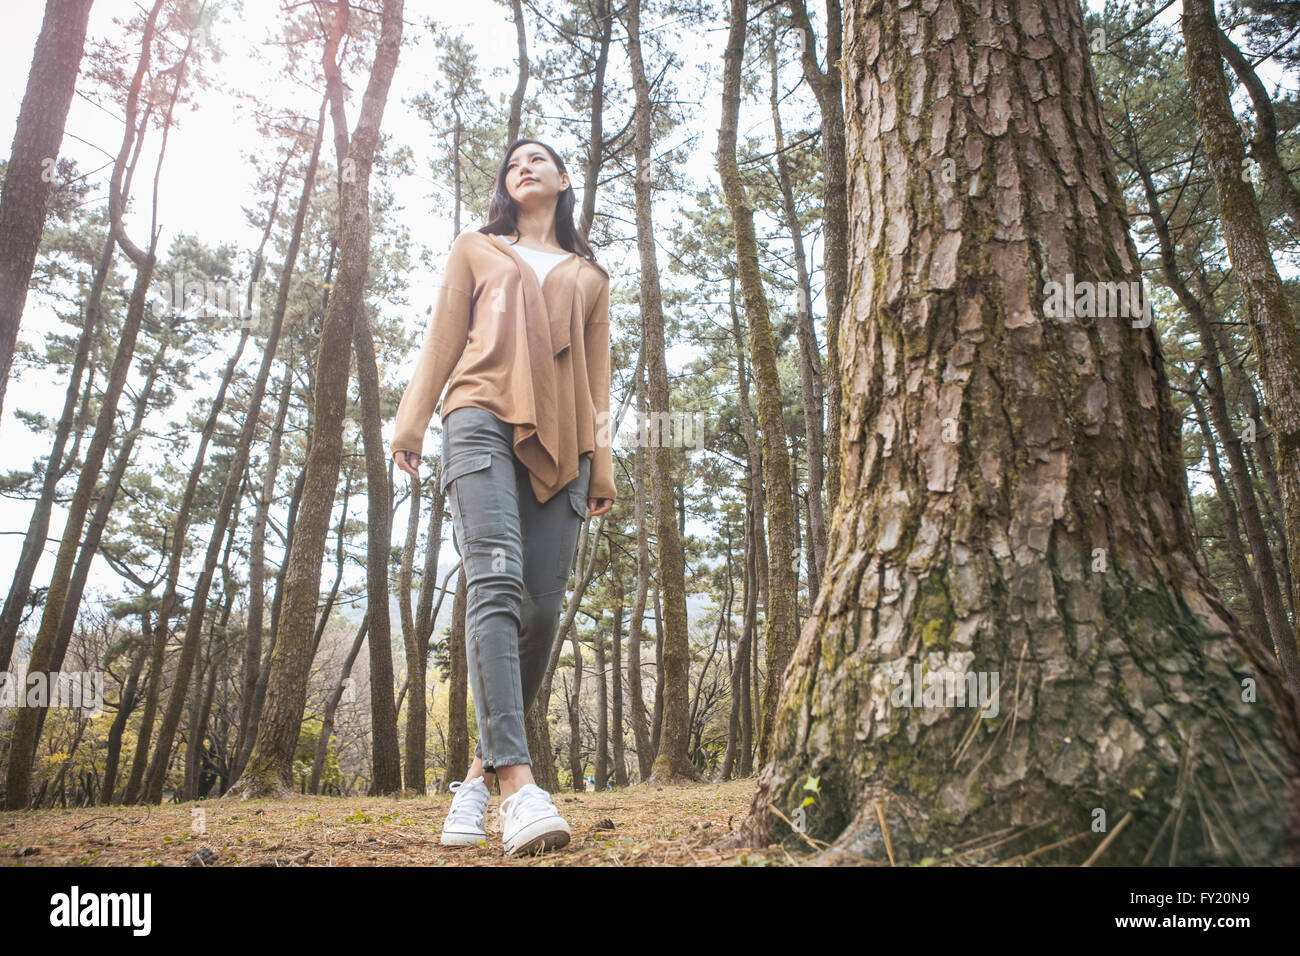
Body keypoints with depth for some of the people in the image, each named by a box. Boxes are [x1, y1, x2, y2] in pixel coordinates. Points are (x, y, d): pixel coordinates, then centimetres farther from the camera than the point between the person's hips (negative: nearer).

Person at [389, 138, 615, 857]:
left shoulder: (589, 276, 29)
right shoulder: (476, 249, 27)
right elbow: (443, 337, 18)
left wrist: (603, 464, 11)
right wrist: (411, 422, 6)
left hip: (561, 443, 2)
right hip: (484, 419, -2)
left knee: (541, 609, -10)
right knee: (495, 580, -23)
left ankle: (481, 771, 5)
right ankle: (518, 782, -31)